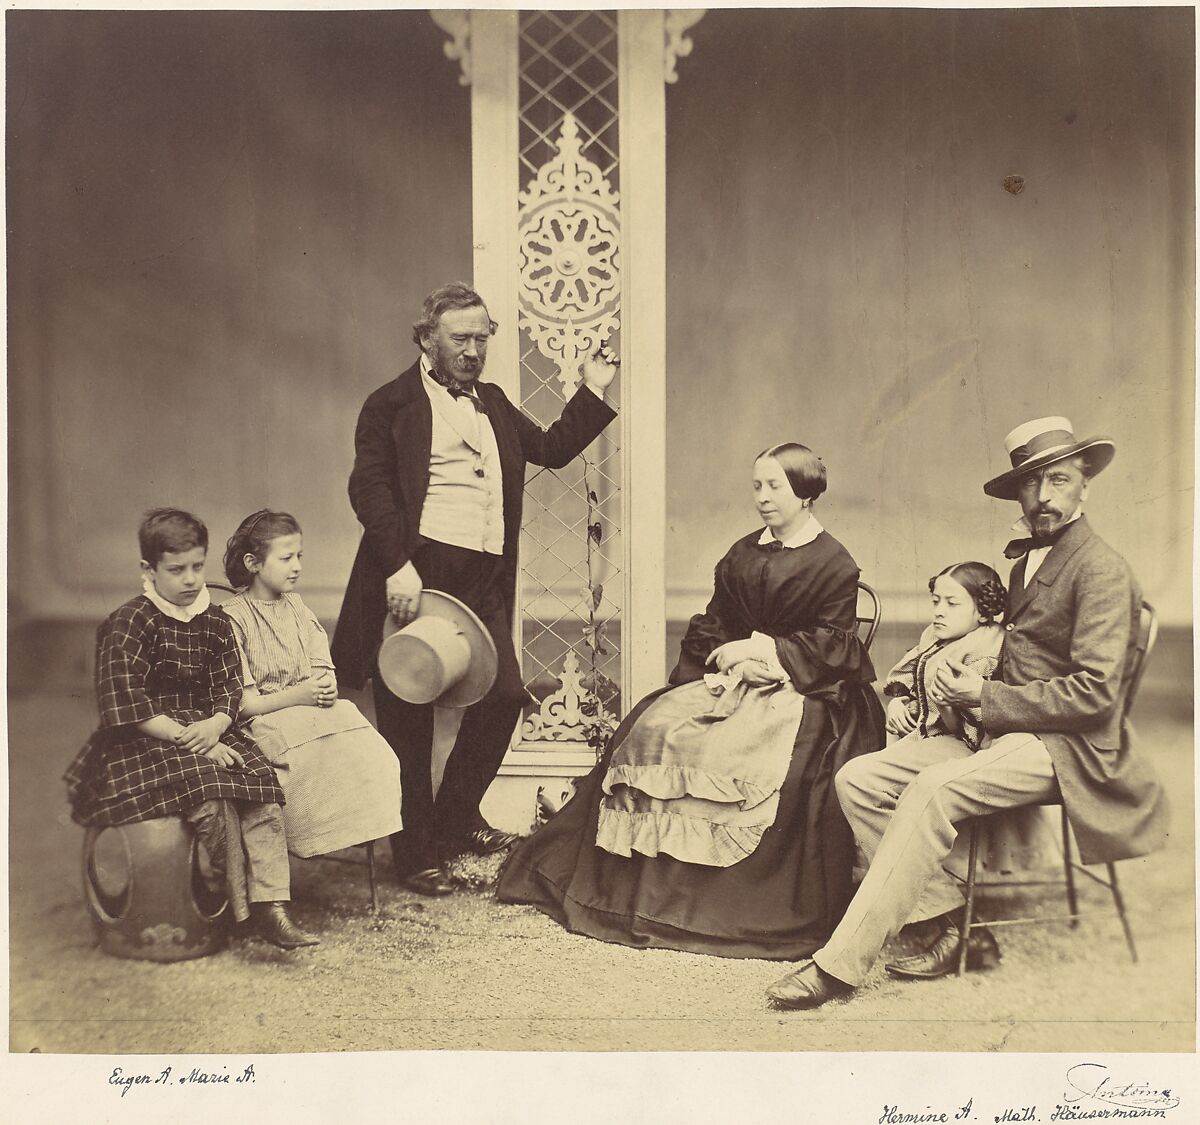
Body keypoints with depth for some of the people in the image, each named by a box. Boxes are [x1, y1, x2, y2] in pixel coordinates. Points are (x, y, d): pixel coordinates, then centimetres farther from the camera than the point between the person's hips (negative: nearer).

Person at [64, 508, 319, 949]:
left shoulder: (214, 624, 10)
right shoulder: (127, 624, -8)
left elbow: (230, 690, 5)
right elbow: (126, 706, -16)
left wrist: (214, 726, -18)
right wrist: (187, 737, -20)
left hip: (205, 730, 5)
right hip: (140, 744, -5)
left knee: (262, 785, -22)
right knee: (211, 796, -30)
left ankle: (269, 905, -22)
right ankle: (242, 904, -14)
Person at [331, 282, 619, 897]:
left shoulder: (494, 403, 22)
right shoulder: (391, 405, 2)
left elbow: (551, 448, 26)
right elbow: (368, 488, -8)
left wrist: (593, 392, 16)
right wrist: (398, 566, -20)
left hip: (483, 581, 6)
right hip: (417, 573, -6)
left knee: (504, 696, 2)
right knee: (408, 714, 2)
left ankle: (456, 819, 24)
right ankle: (415, 853, 14)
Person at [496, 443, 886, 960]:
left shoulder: (833, 563, 0)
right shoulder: (741, 555, 18)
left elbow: (830, 645, -6)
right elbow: (711, 624, 16)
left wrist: (762, 648, -12)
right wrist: (724, 656, -5)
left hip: (806, 690, -6)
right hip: (733, 678, 6)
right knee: (654, 728, -18)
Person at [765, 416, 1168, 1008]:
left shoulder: (1102, 570, -8)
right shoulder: (1027, 561, 20)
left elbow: (1095, 694, -17)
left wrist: (986, 697, -15)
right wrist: (969, 684, 6)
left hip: (1064, 746, -9)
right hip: (1004, 733, 9)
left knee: (933, 789, -33)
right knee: (858, 778, -10)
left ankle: (841, 963, -29)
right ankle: (947, 923, -8)